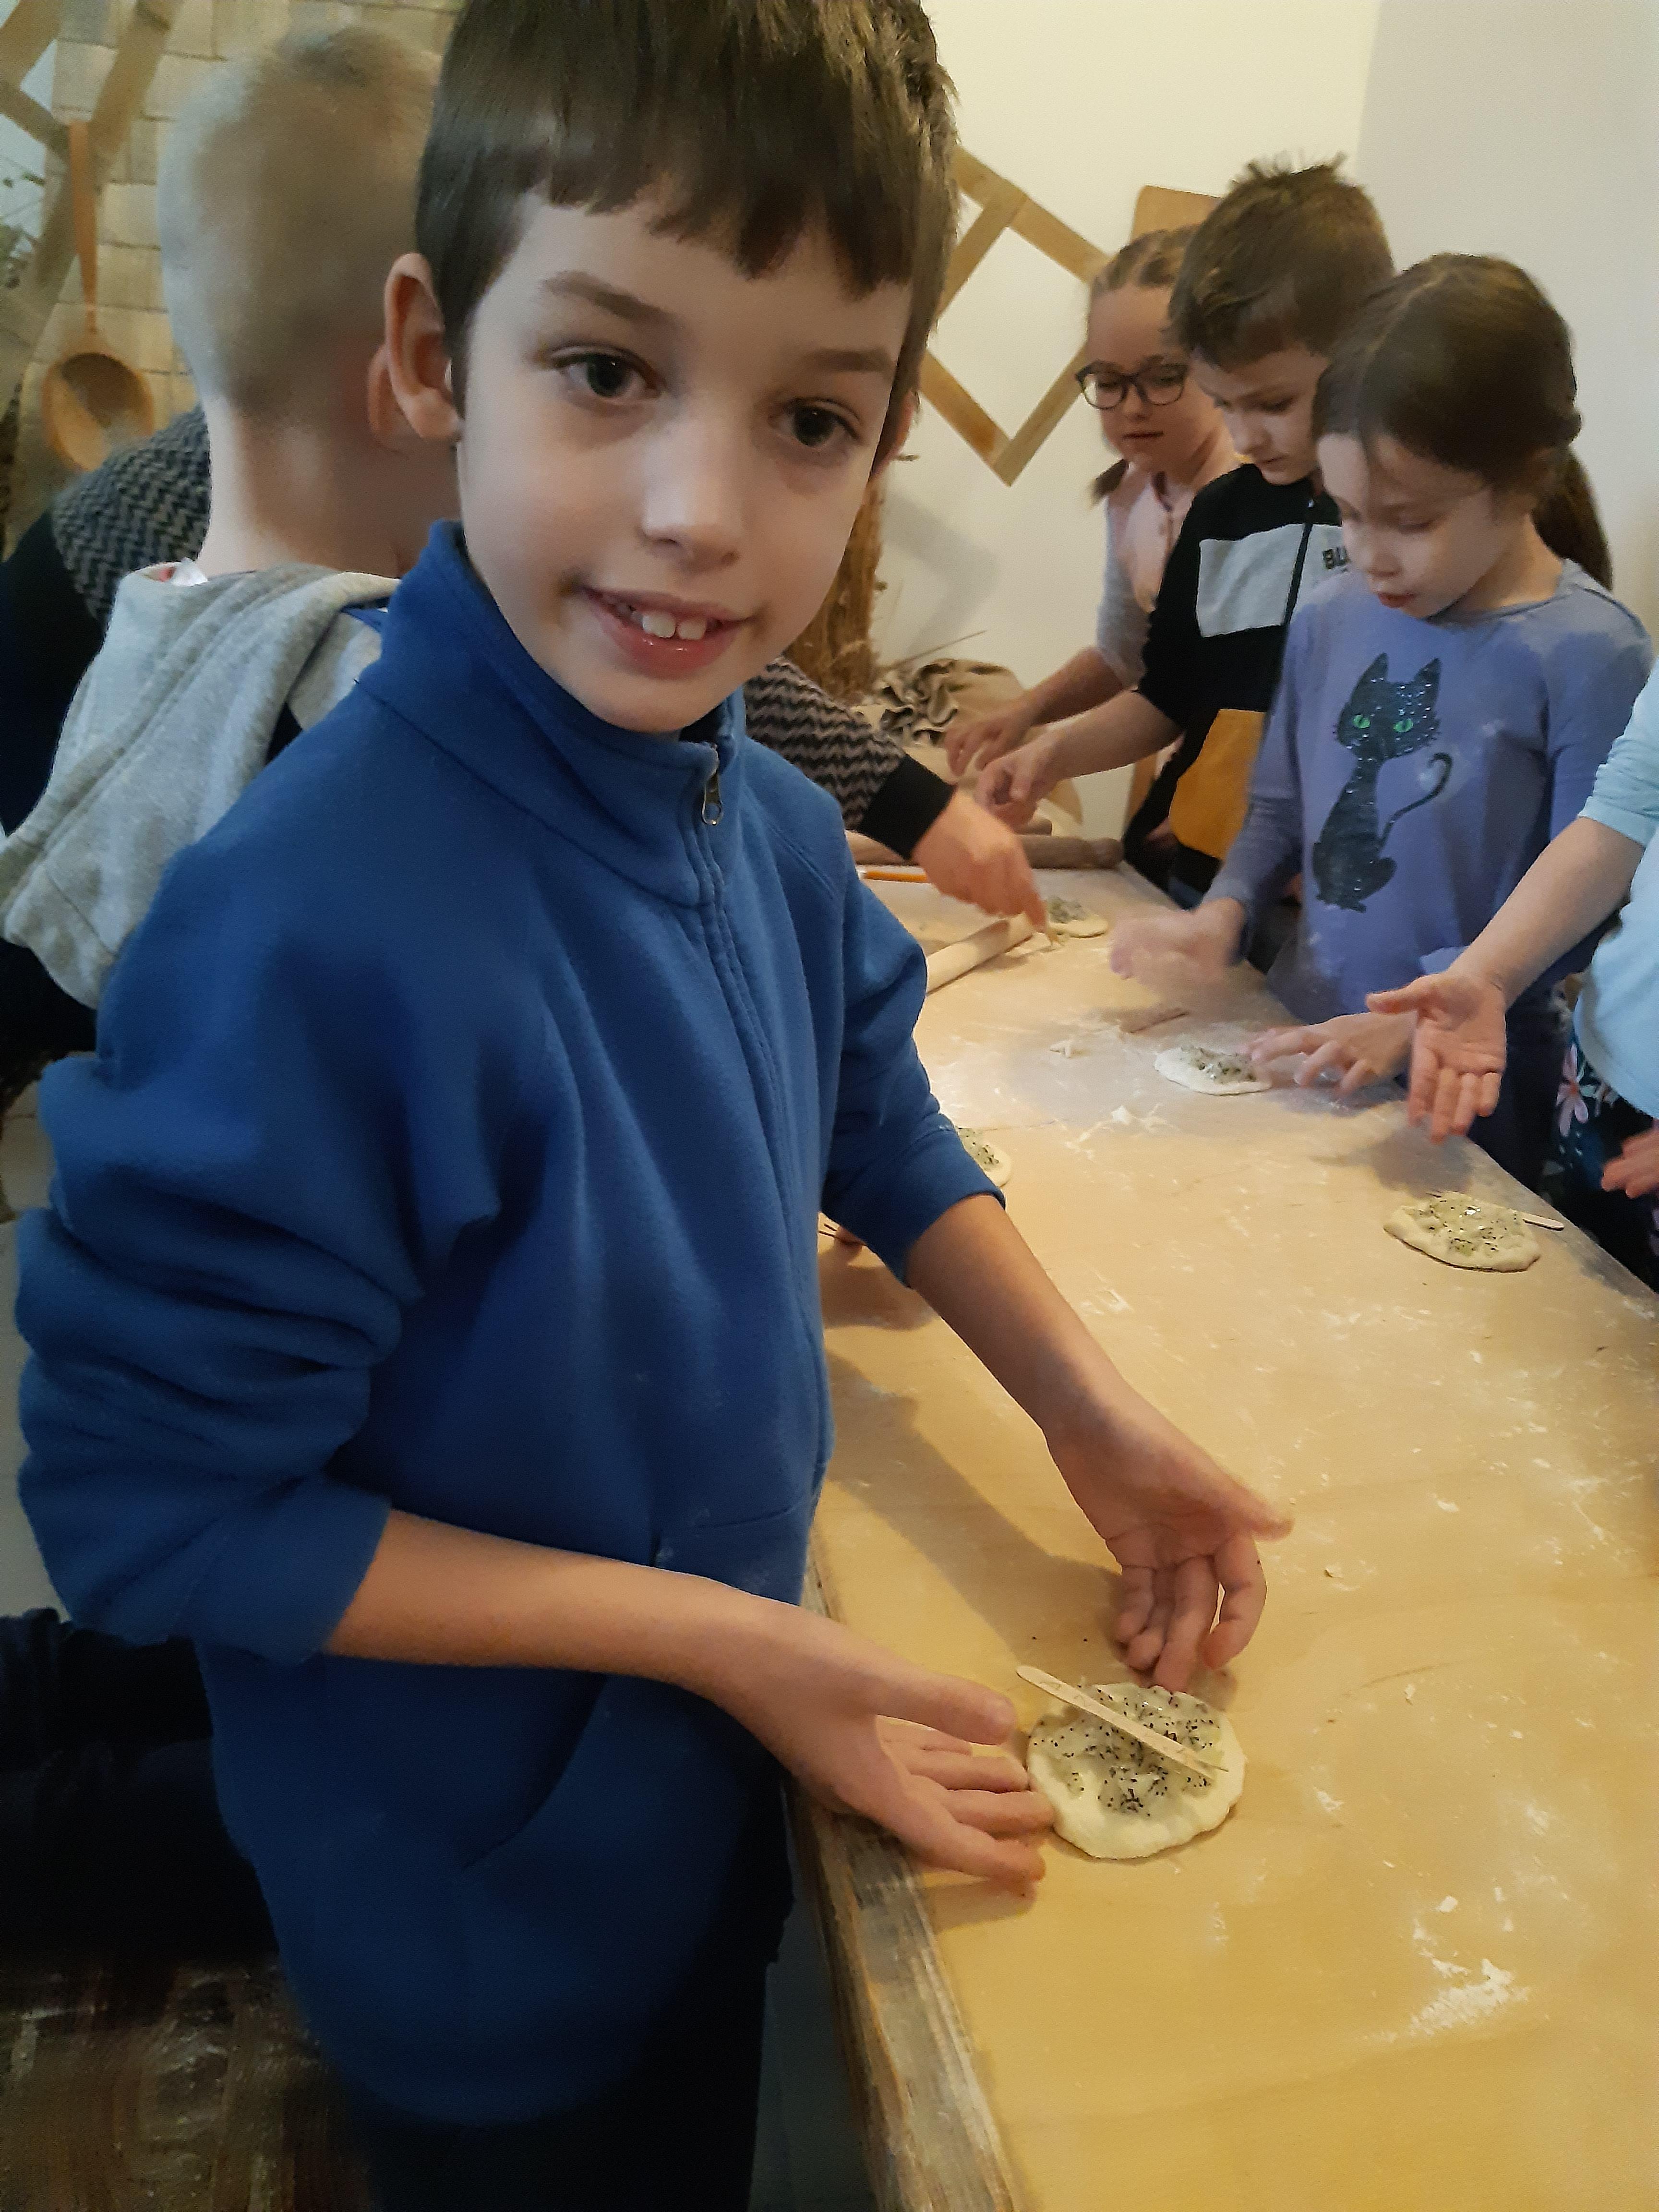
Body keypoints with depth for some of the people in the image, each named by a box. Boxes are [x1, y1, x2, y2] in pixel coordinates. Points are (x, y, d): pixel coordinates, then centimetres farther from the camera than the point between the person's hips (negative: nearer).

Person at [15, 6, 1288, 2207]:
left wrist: (1092, 1413, -6)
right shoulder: (312, 927, -34)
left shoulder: (775, 824, -11)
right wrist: (720, 1636, -24)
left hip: (725, 1784, 6)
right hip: (480, 1909, -5)